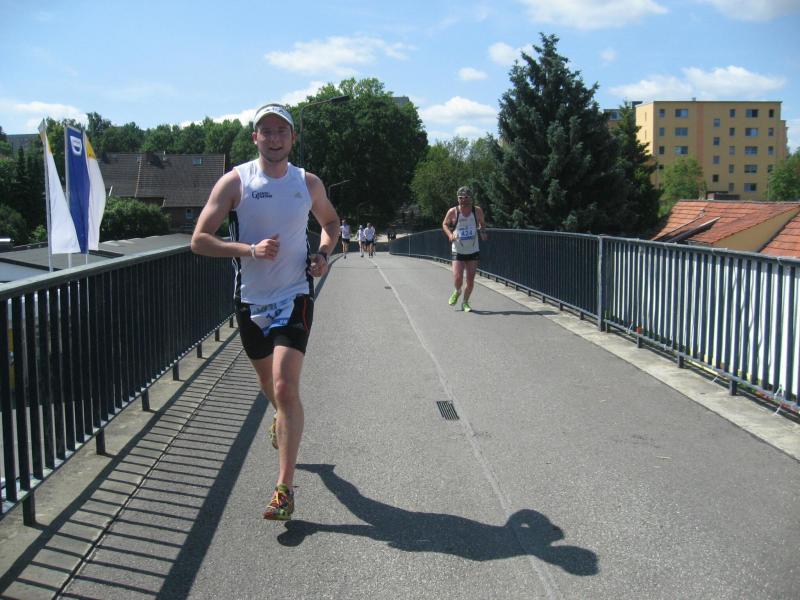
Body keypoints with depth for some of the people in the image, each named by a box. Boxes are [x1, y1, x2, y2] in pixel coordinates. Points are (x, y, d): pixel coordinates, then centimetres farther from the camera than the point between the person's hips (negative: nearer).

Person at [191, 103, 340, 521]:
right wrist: (250, 249, -23)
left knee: (285, 388, -14)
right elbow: (199, 240, -8)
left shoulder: (309, 183, 3)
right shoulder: (235, 181, -5)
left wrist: (323, 253, 1)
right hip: (249, 299, 1)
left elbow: (330, 221, 22)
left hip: (294, 297, -1)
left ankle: (285, 489, -7)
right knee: (269, 385, 18)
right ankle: (284, 420, 54)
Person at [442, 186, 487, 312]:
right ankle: (457, 291, 25)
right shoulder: (453, 212, -8)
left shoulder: (477, 211, -3)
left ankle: (465, 302, 24)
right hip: (458, 252, -2)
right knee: (458, 279, -11)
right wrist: (450, 234, -12)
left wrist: (482, 232, -6)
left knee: (470, 280, 3)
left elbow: (482, 224, 15)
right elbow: (445, 224, 7)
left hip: (473, 251, 2)